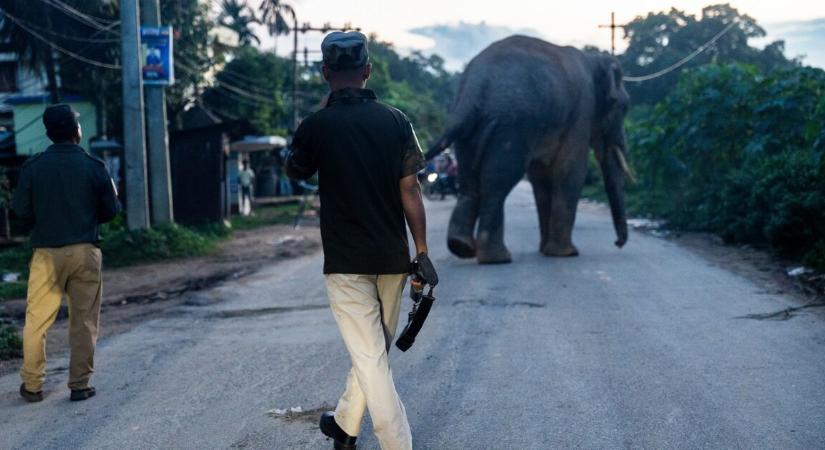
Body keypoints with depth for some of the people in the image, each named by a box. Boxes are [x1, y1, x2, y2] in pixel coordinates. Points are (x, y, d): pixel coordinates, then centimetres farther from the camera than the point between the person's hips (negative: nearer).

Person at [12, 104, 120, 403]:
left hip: (46, 252, 1)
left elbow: (20, 210, -2)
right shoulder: (94, 166, -4)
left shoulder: (33, 167, -2)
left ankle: (32, 385, 11)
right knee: (84, 322, 7)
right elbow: (111, 210, 1)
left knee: (37, 320, 8)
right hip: (85, 251, 0)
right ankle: (80, 386, 8)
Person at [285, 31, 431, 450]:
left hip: (347, 260, -4)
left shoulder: (317, 125, -8)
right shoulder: (395, 121, -2)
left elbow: (294, 172, 11)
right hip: (392, 258, 4)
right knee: (373, 350, 20)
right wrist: (422, 252, 3)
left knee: (370, 358, -2)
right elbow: (410, 190, -2)